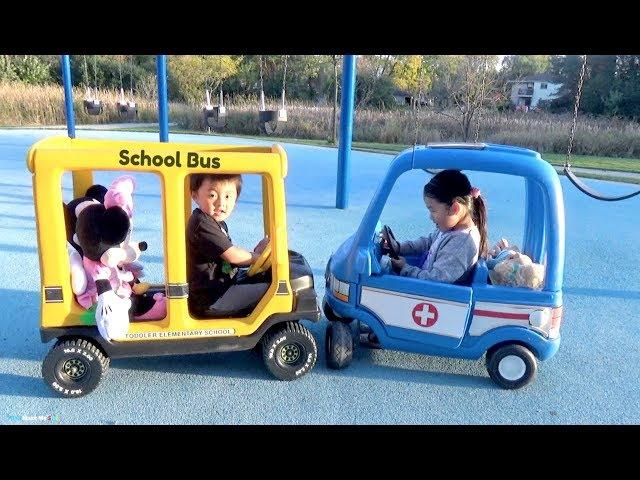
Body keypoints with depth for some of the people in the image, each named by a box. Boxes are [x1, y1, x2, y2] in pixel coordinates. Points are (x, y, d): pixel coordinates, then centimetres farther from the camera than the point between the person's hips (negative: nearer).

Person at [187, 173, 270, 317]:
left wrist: (255, 252, -1)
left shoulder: (219, 224, 15)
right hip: (210, 302, -10)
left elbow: (230, 252, 15)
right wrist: (257, 257, -4)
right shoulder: (202, 224, -19)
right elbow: (233, 256, -20)